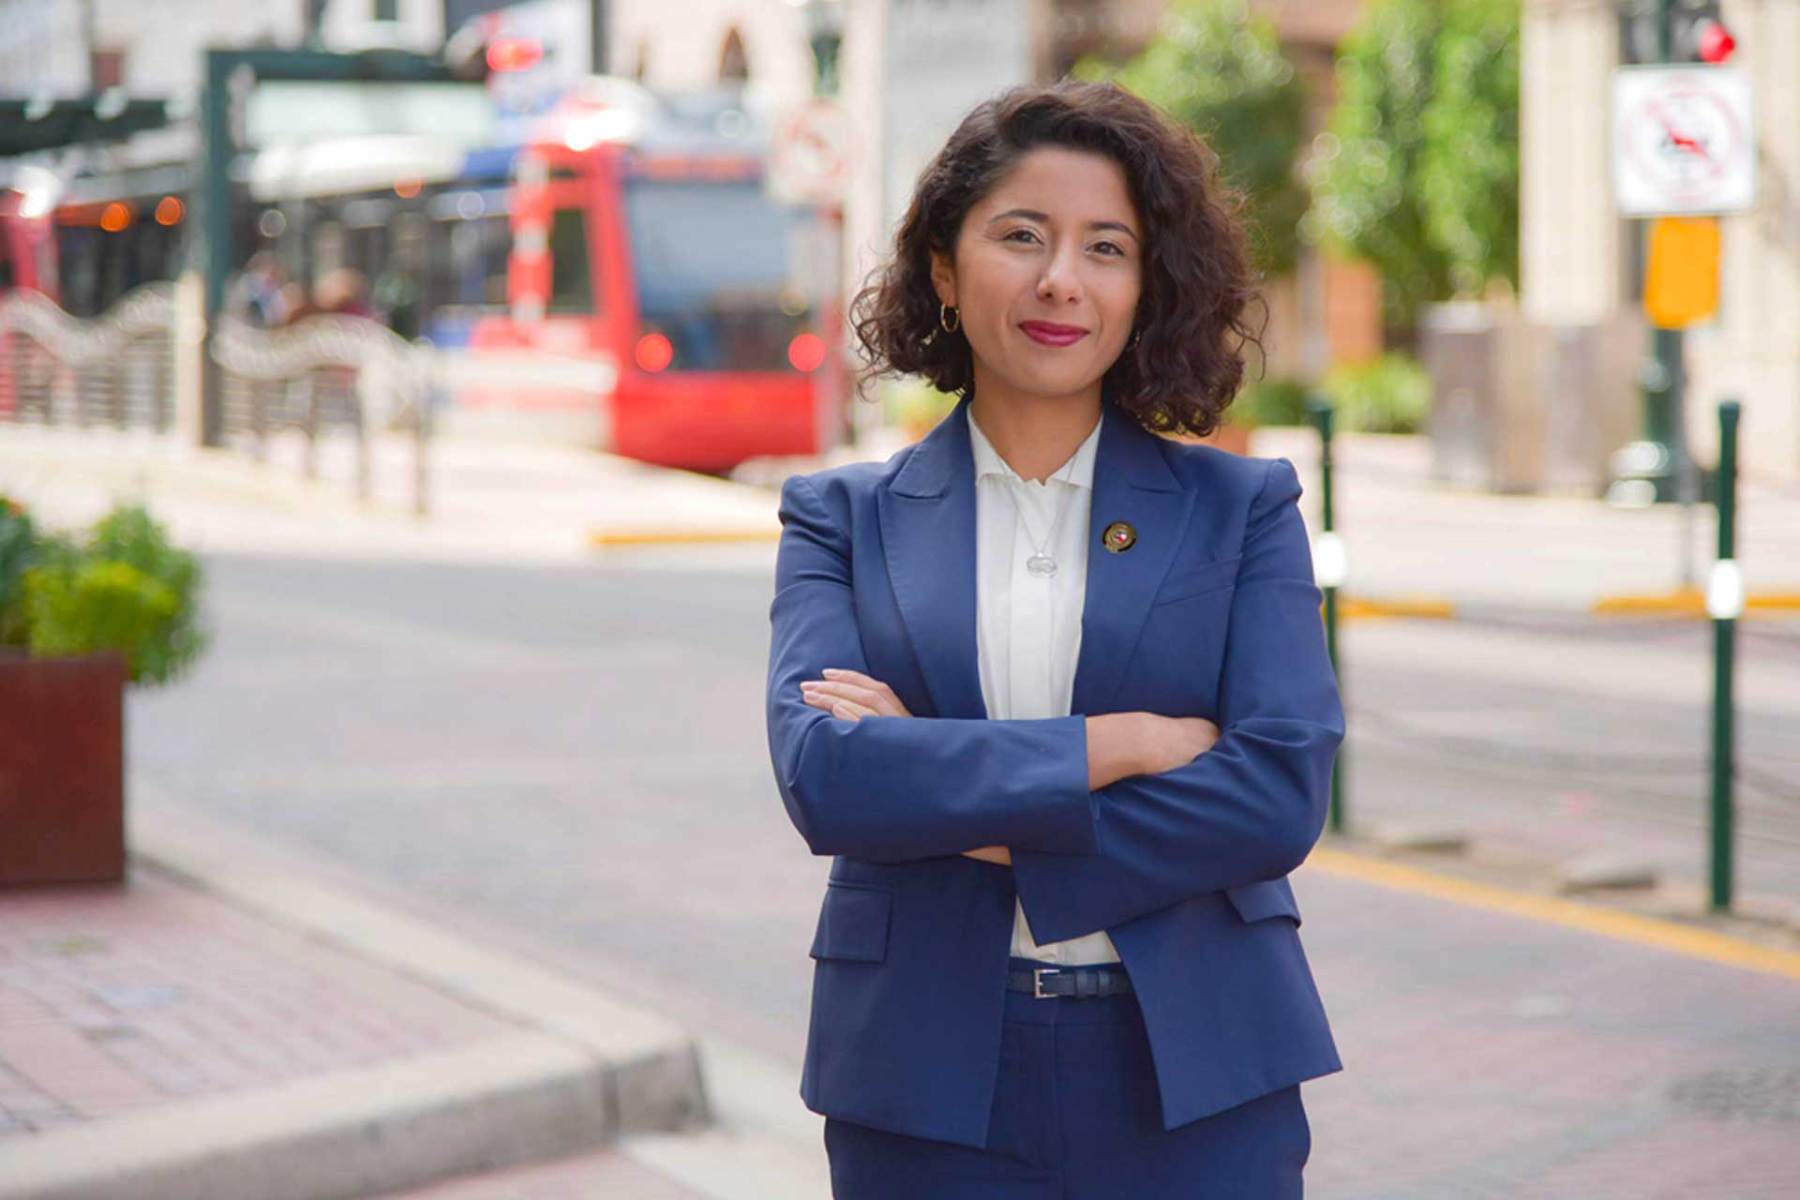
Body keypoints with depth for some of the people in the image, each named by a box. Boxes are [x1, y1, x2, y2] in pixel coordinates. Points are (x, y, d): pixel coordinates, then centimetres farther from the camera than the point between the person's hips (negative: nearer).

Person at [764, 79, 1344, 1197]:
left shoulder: (1239, 507, 4)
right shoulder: (845, 517, 5)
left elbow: (1285, 791, -9)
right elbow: (822, 772, -11)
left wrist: (962, 814, -13)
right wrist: (1123, 742, -14)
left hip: (1197, 1078, 0)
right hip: (929, 1084, 0)